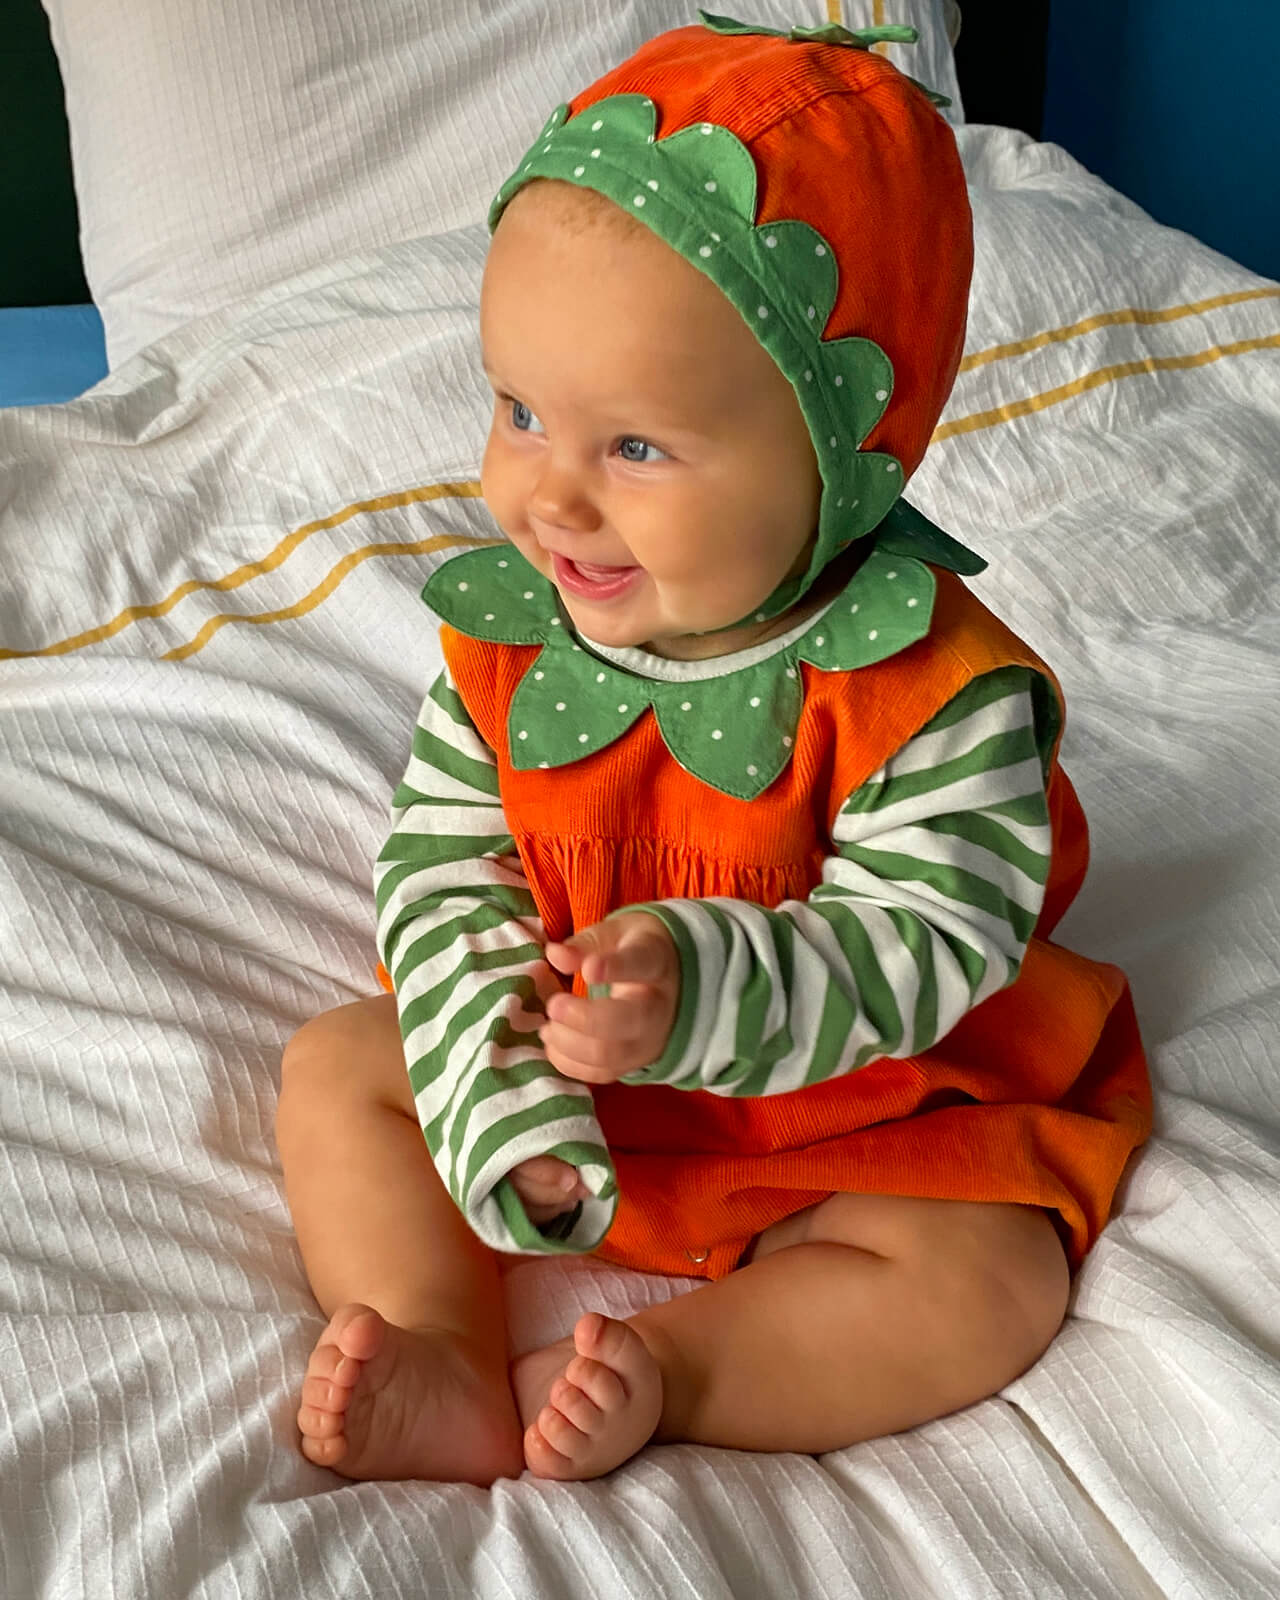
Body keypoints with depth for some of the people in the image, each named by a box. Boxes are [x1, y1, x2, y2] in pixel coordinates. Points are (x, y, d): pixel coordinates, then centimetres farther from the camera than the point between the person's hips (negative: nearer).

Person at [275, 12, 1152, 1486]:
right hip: (552, 1065, 4)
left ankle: (655, 1372, -17)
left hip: (852, 1091, -3)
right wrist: (502, 1105, -25)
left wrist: (703, 989, -46)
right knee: (336, 1070, -3)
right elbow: (444, 877, -12)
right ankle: (449, 1373, -15)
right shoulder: (505, 641, -14)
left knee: (985, 1285, -20)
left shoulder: (937, 692, -28)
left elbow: (925, 947, -29)